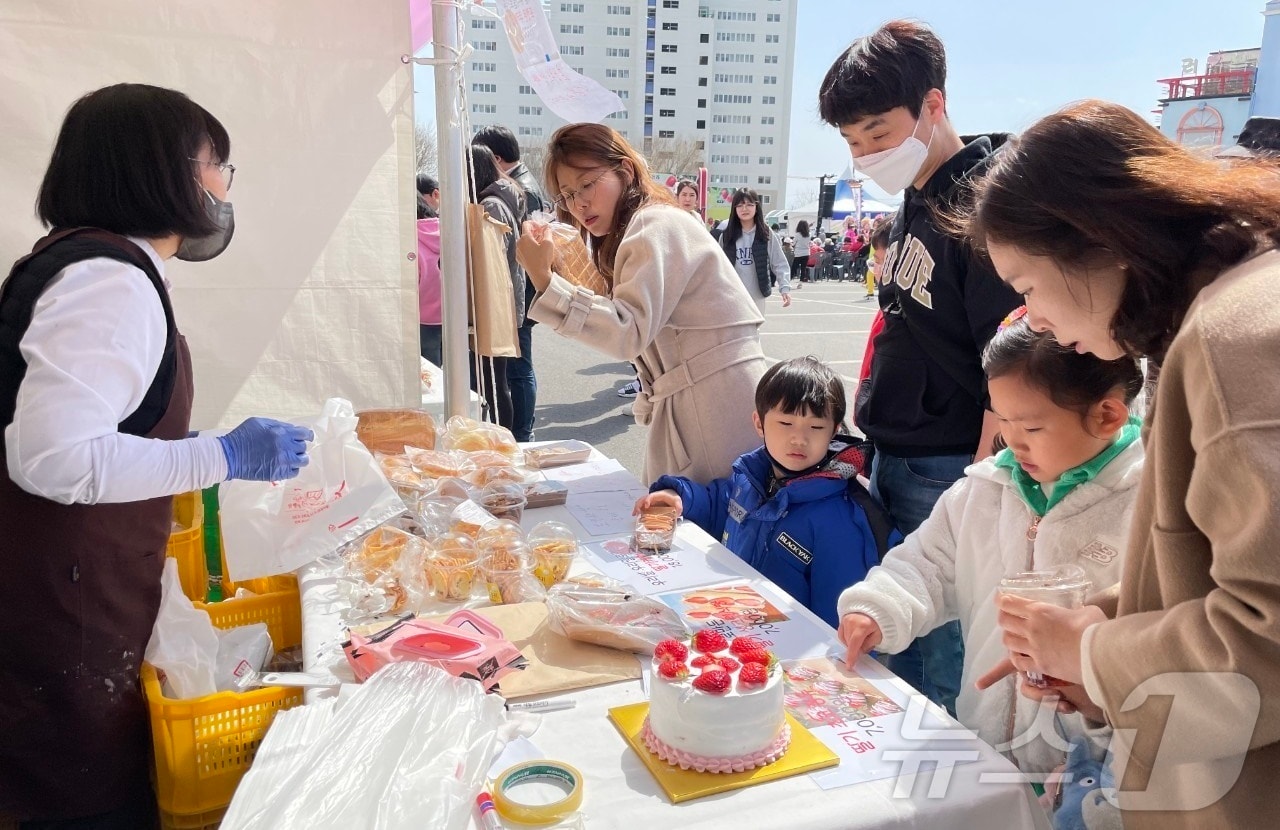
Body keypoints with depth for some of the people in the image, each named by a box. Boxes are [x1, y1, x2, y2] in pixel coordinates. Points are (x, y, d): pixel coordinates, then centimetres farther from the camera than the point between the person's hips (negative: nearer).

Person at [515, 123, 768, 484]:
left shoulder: (657, 225, -11)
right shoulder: (632, 232, 20)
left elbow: (629, 333, -21)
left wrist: (545, 280, -24)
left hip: (717, 397, -10)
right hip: (687, 403, 10)